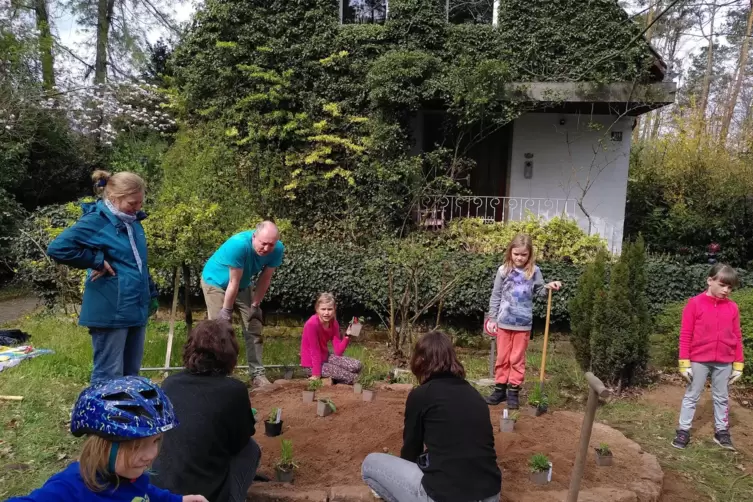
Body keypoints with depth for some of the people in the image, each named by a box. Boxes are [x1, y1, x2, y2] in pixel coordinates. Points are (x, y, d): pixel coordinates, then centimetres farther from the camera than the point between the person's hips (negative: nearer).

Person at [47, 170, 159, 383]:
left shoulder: (132, 221, 11)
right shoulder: (96, 221, -12)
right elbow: (58, 248, -23)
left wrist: (152, 295, 18)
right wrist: (97, 261, -18)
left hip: (136, 309, 8)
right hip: (110, 312, -8)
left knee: (131, 373, 16)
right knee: (109, 375, 1)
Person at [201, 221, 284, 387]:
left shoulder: (278, 249, -24)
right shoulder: (238, 245, -38)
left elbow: (265, 279, -13)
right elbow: (233, 282, -31)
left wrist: (255, 305, -10)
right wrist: (226, 310, -22)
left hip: (243, 285, 5)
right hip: (215, 282, -5)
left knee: (254, 328, 0)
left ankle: (257, 375, 5)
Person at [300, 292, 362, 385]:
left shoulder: (334, 323, -4)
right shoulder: (312, 324, -26)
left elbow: (338, 351, -7)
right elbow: (315, 351, -22)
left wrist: (347, 335, -19)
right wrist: (316, 375, -20)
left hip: (325, 357, 7)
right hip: (311, 364, -7)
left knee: (357, 366, -6)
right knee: (353, 377, -14)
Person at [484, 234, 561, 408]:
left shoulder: (534, 271, -4)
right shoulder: (503, 270, -4)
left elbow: (539, 291, 7)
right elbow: (495, 297, 1)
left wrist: (548, 287, -14)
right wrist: (492, 318, 0)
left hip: (523, 323, -1)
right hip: (504, 322, 1)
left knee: (517, 359, 9)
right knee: (502, 357, 11)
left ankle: (513, 391, 19)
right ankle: (500, 388, 23)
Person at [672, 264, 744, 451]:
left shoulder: (732, 307, 1)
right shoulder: (695, 304, -9)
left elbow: (737, 337, 7)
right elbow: (685, 335, -7)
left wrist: (738, 365, 6)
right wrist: (684, 363, -8)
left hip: (724, 362, 3)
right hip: (699, 360, -3)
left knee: (722, 398, 15)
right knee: (691, 396, 8)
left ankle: (721, 431, 28)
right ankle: (683, 431, 15)